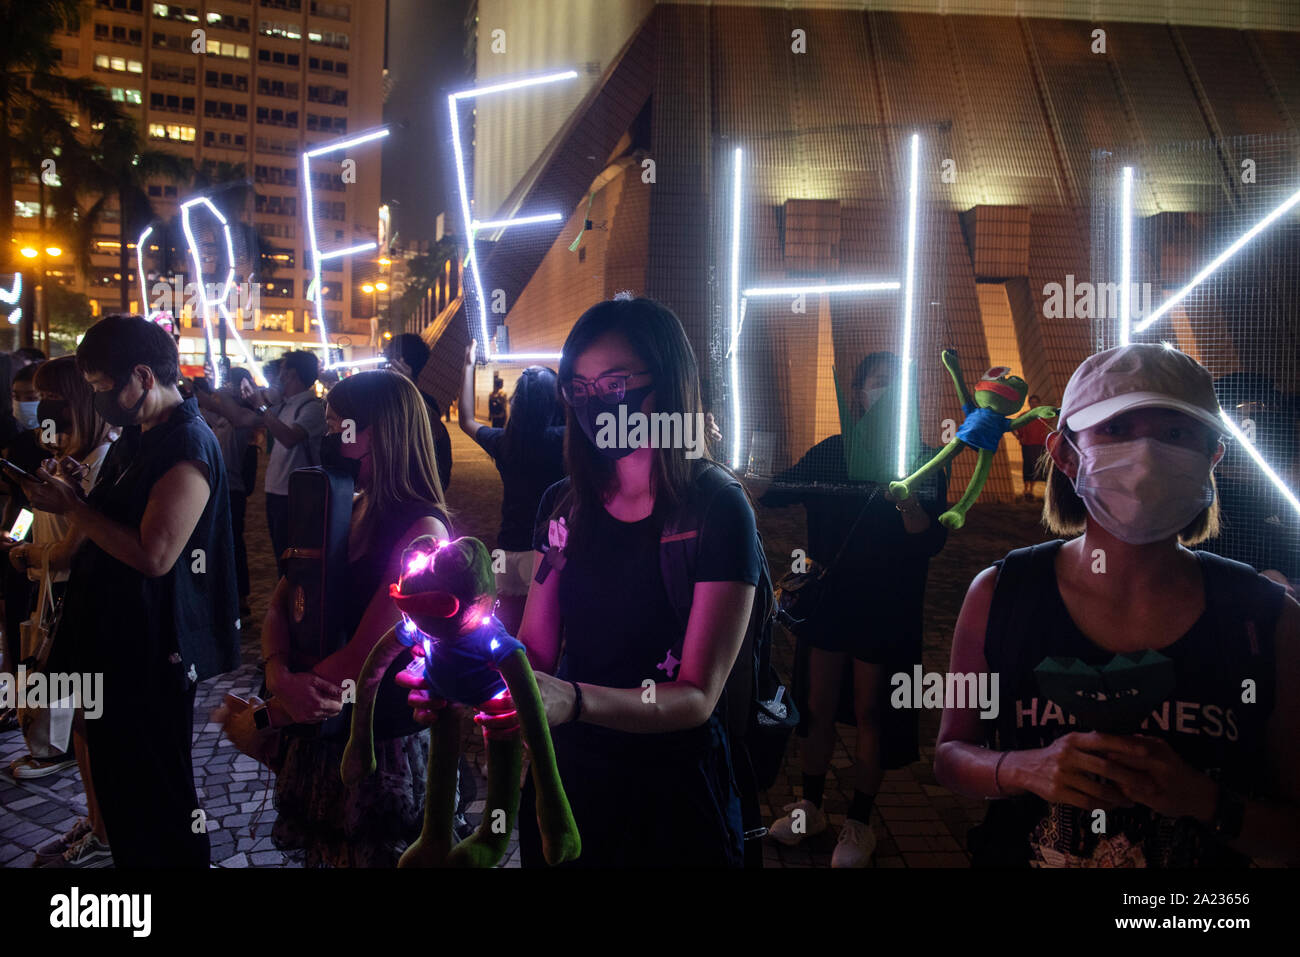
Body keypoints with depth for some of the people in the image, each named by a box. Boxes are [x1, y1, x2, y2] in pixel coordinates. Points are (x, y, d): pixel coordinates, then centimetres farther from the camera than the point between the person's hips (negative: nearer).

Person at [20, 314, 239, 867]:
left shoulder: (188, 447, -20)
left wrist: (73, 507, -18)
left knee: (155, 798, 4)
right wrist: (72, 489, 1)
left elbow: (153, 554, -28)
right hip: (113, 640, 10)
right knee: (116, 779, 22)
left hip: (151, 654, -10)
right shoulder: (137, 437, 11)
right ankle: (127, 858, 39)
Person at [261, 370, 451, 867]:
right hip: (320, 741, 7)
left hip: (387, 751, -6)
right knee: (325, 852, 22)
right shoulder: (341, 512, 1)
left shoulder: (422, 530, -22)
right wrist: (282, 679, -20)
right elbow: (279, 608, 0)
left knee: (373, 852, 12)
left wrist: (271, 714, -13)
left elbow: (361, 663, -24)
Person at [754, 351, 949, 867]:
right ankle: (810, 806, 30)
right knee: (818, 707, 12)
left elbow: (932, 541, -12)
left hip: (884, 610, -3)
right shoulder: (830, 452, 4)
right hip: (827, 601, 3)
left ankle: (859, 824, 23)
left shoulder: (922, 461, -4)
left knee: (869, 714, 7)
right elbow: (774, 491, 7)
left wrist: (905, 498, -30)